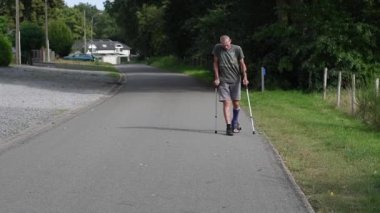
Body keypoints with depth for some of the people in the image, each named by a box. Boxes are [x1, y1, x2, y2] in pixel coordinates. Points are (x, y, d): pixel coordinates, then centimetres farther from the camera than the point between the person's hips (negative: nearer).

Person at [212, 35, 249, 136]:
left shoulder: (237, 49, -3)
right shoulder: (217, 48, -2)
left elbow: (242, 63, 2)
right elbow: (215, 63, 3)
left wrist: (245, 77, -5)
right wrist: (216, 78, 0)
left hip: (235, 80, 1)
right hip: (223, 81, -1)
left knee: (236, 103, 5)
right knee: (226, 103, -9)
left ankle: (235, 123, 27)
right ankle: (229, 127, -9)